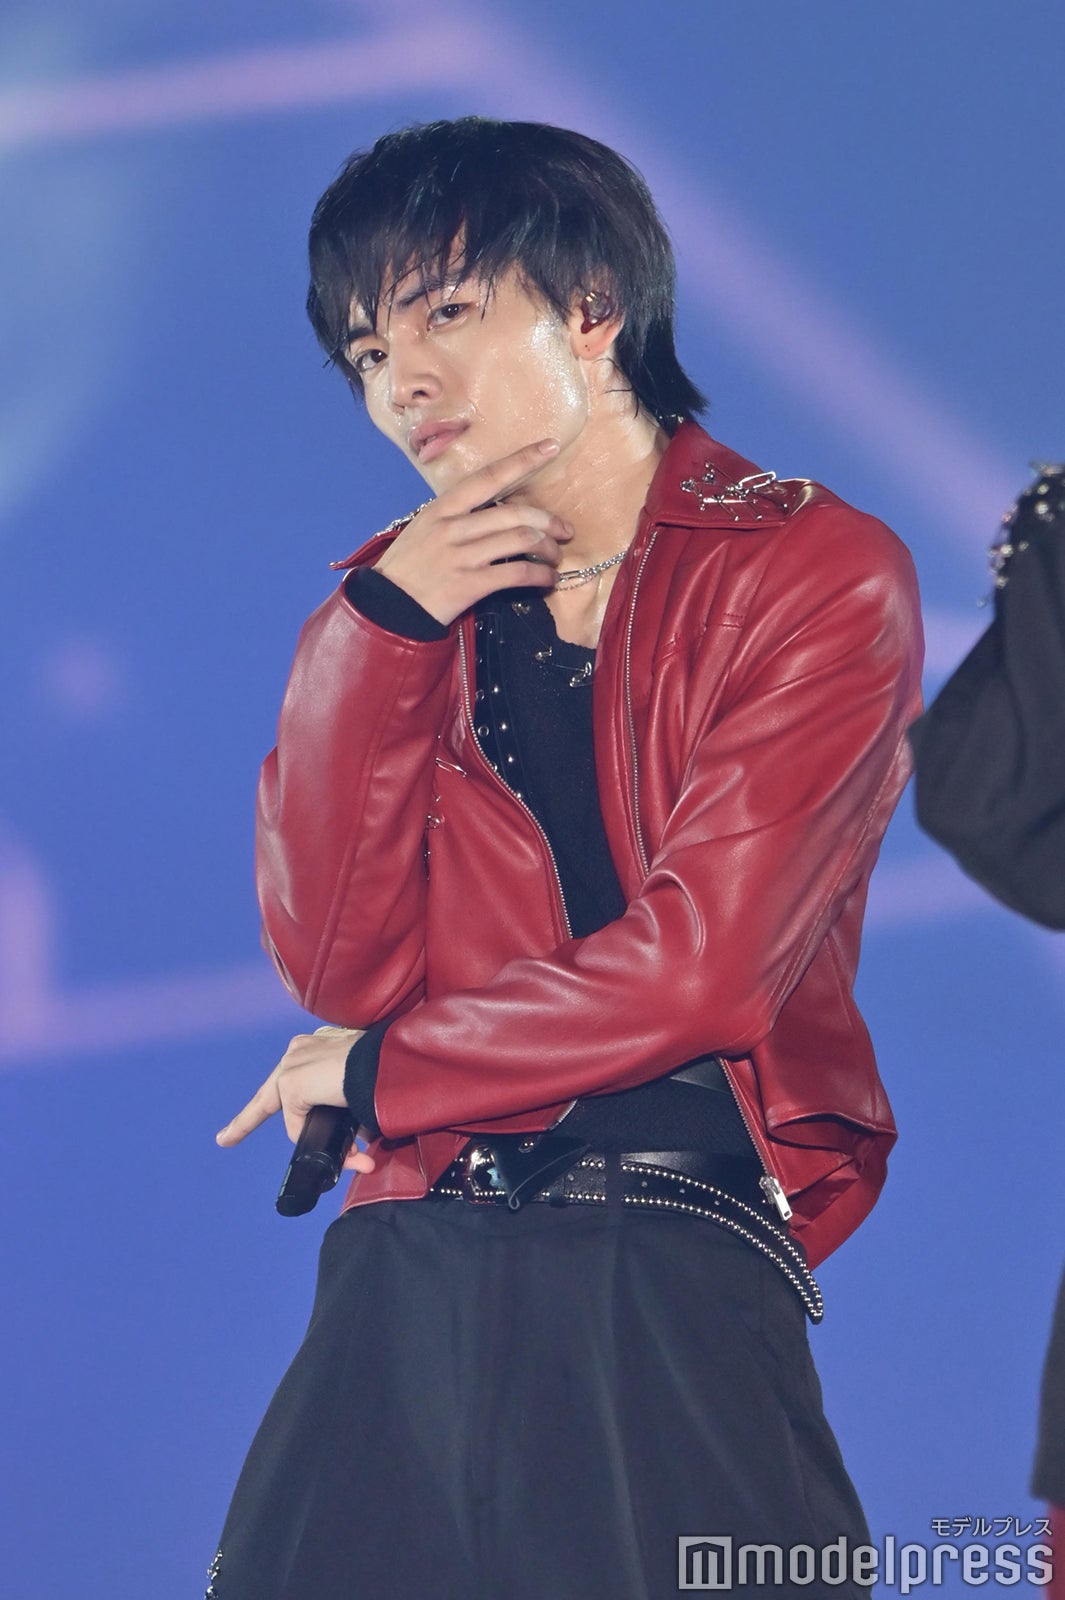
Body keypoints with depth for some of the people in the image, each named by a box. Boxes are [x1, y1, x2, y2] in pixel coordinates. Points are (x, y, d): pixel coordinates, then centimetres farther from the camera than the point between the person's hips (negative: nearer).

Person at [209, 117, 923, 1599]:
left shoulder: (820, 572, 2)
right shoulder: (407, 614, 18)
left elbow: (699, 965, -7)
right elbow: (338, 967, 5)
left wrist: (377, 1074, 4)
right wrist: (382, 628, -1)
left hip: (682, 1299, -4)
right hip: (409, 1290, 4)